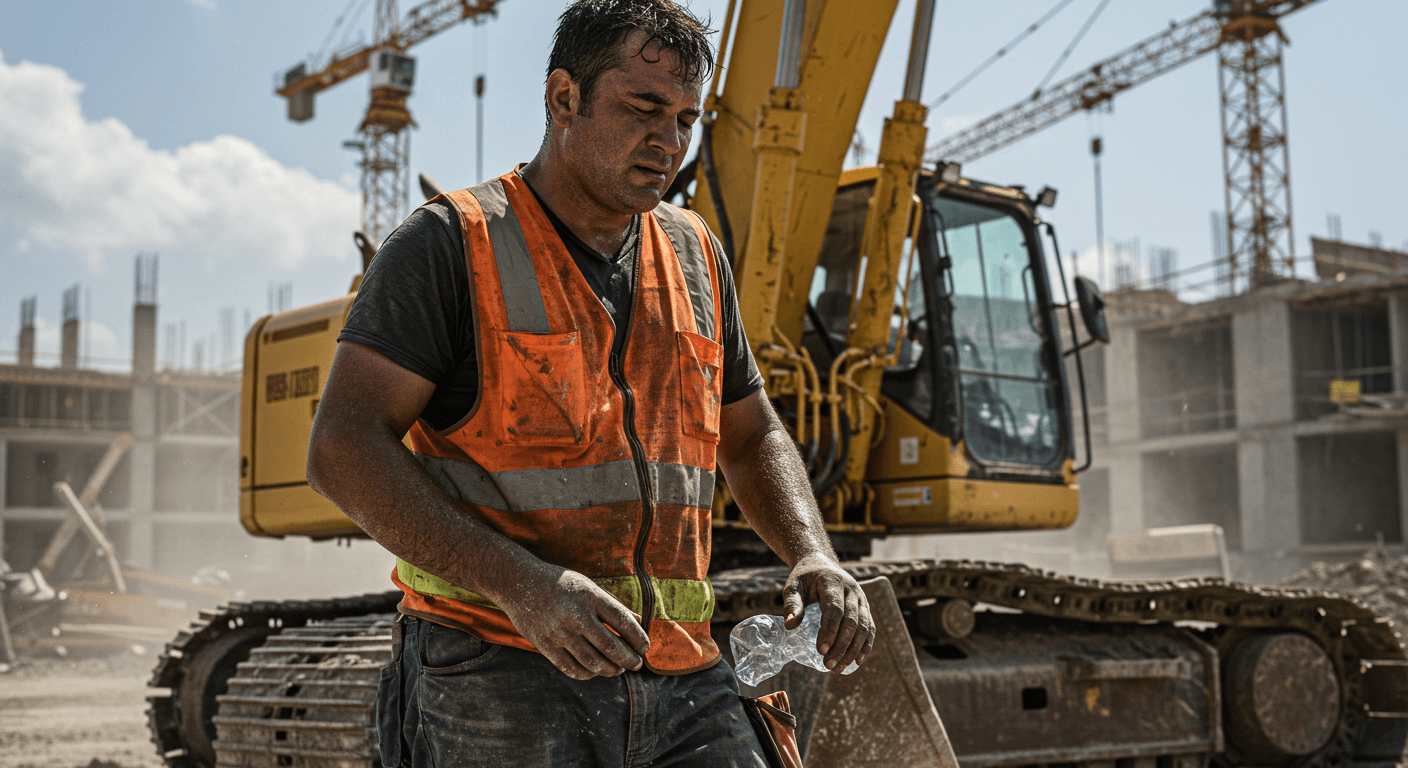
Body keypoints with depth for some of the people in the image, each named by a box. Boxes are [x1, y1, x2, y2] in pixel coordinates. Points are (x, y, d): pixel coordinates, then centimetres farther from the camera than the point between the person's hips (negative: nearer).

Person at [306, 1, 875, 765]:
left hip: (679, 678, 5)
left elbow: (752, 440, 22)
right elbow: (344, 449, -12)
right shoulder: (449, 244, -4)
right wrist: (521, 585, -23)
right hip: (499, 679, -5)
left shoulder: (694, 256, 13)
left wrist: (813, 557, 1)